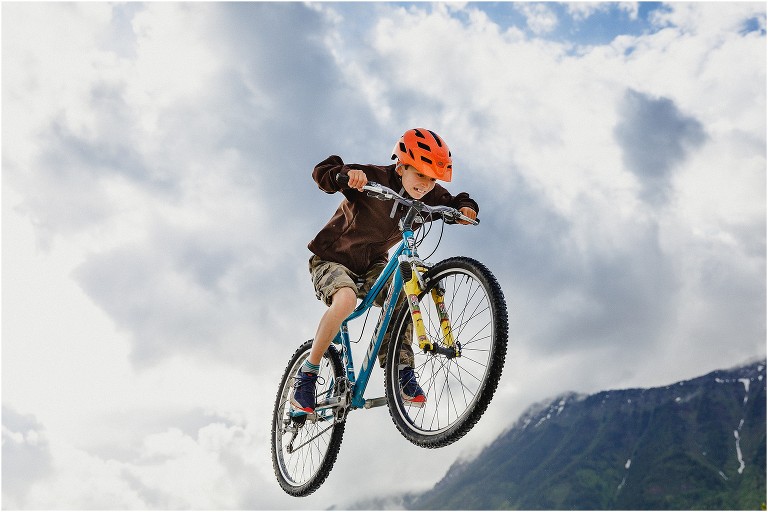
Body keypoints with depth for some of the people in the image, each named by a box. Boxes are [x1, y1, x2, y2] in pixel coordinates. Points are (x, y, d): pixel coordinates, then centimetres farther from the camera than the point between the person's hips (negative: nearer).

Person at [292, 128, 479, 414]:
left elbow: (453, 203, 5)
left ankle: (401, 370, -16)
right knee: (346, 299, -35)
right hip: (333, 258, -5)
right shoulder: (374, 178, -25)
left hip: (372, 265, 5)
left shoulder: (428, 197, -8)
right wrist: (347, 173, -53)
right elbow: (322, 172, -31)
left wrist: (465, 207, -20)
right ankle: (307, 374, -19)